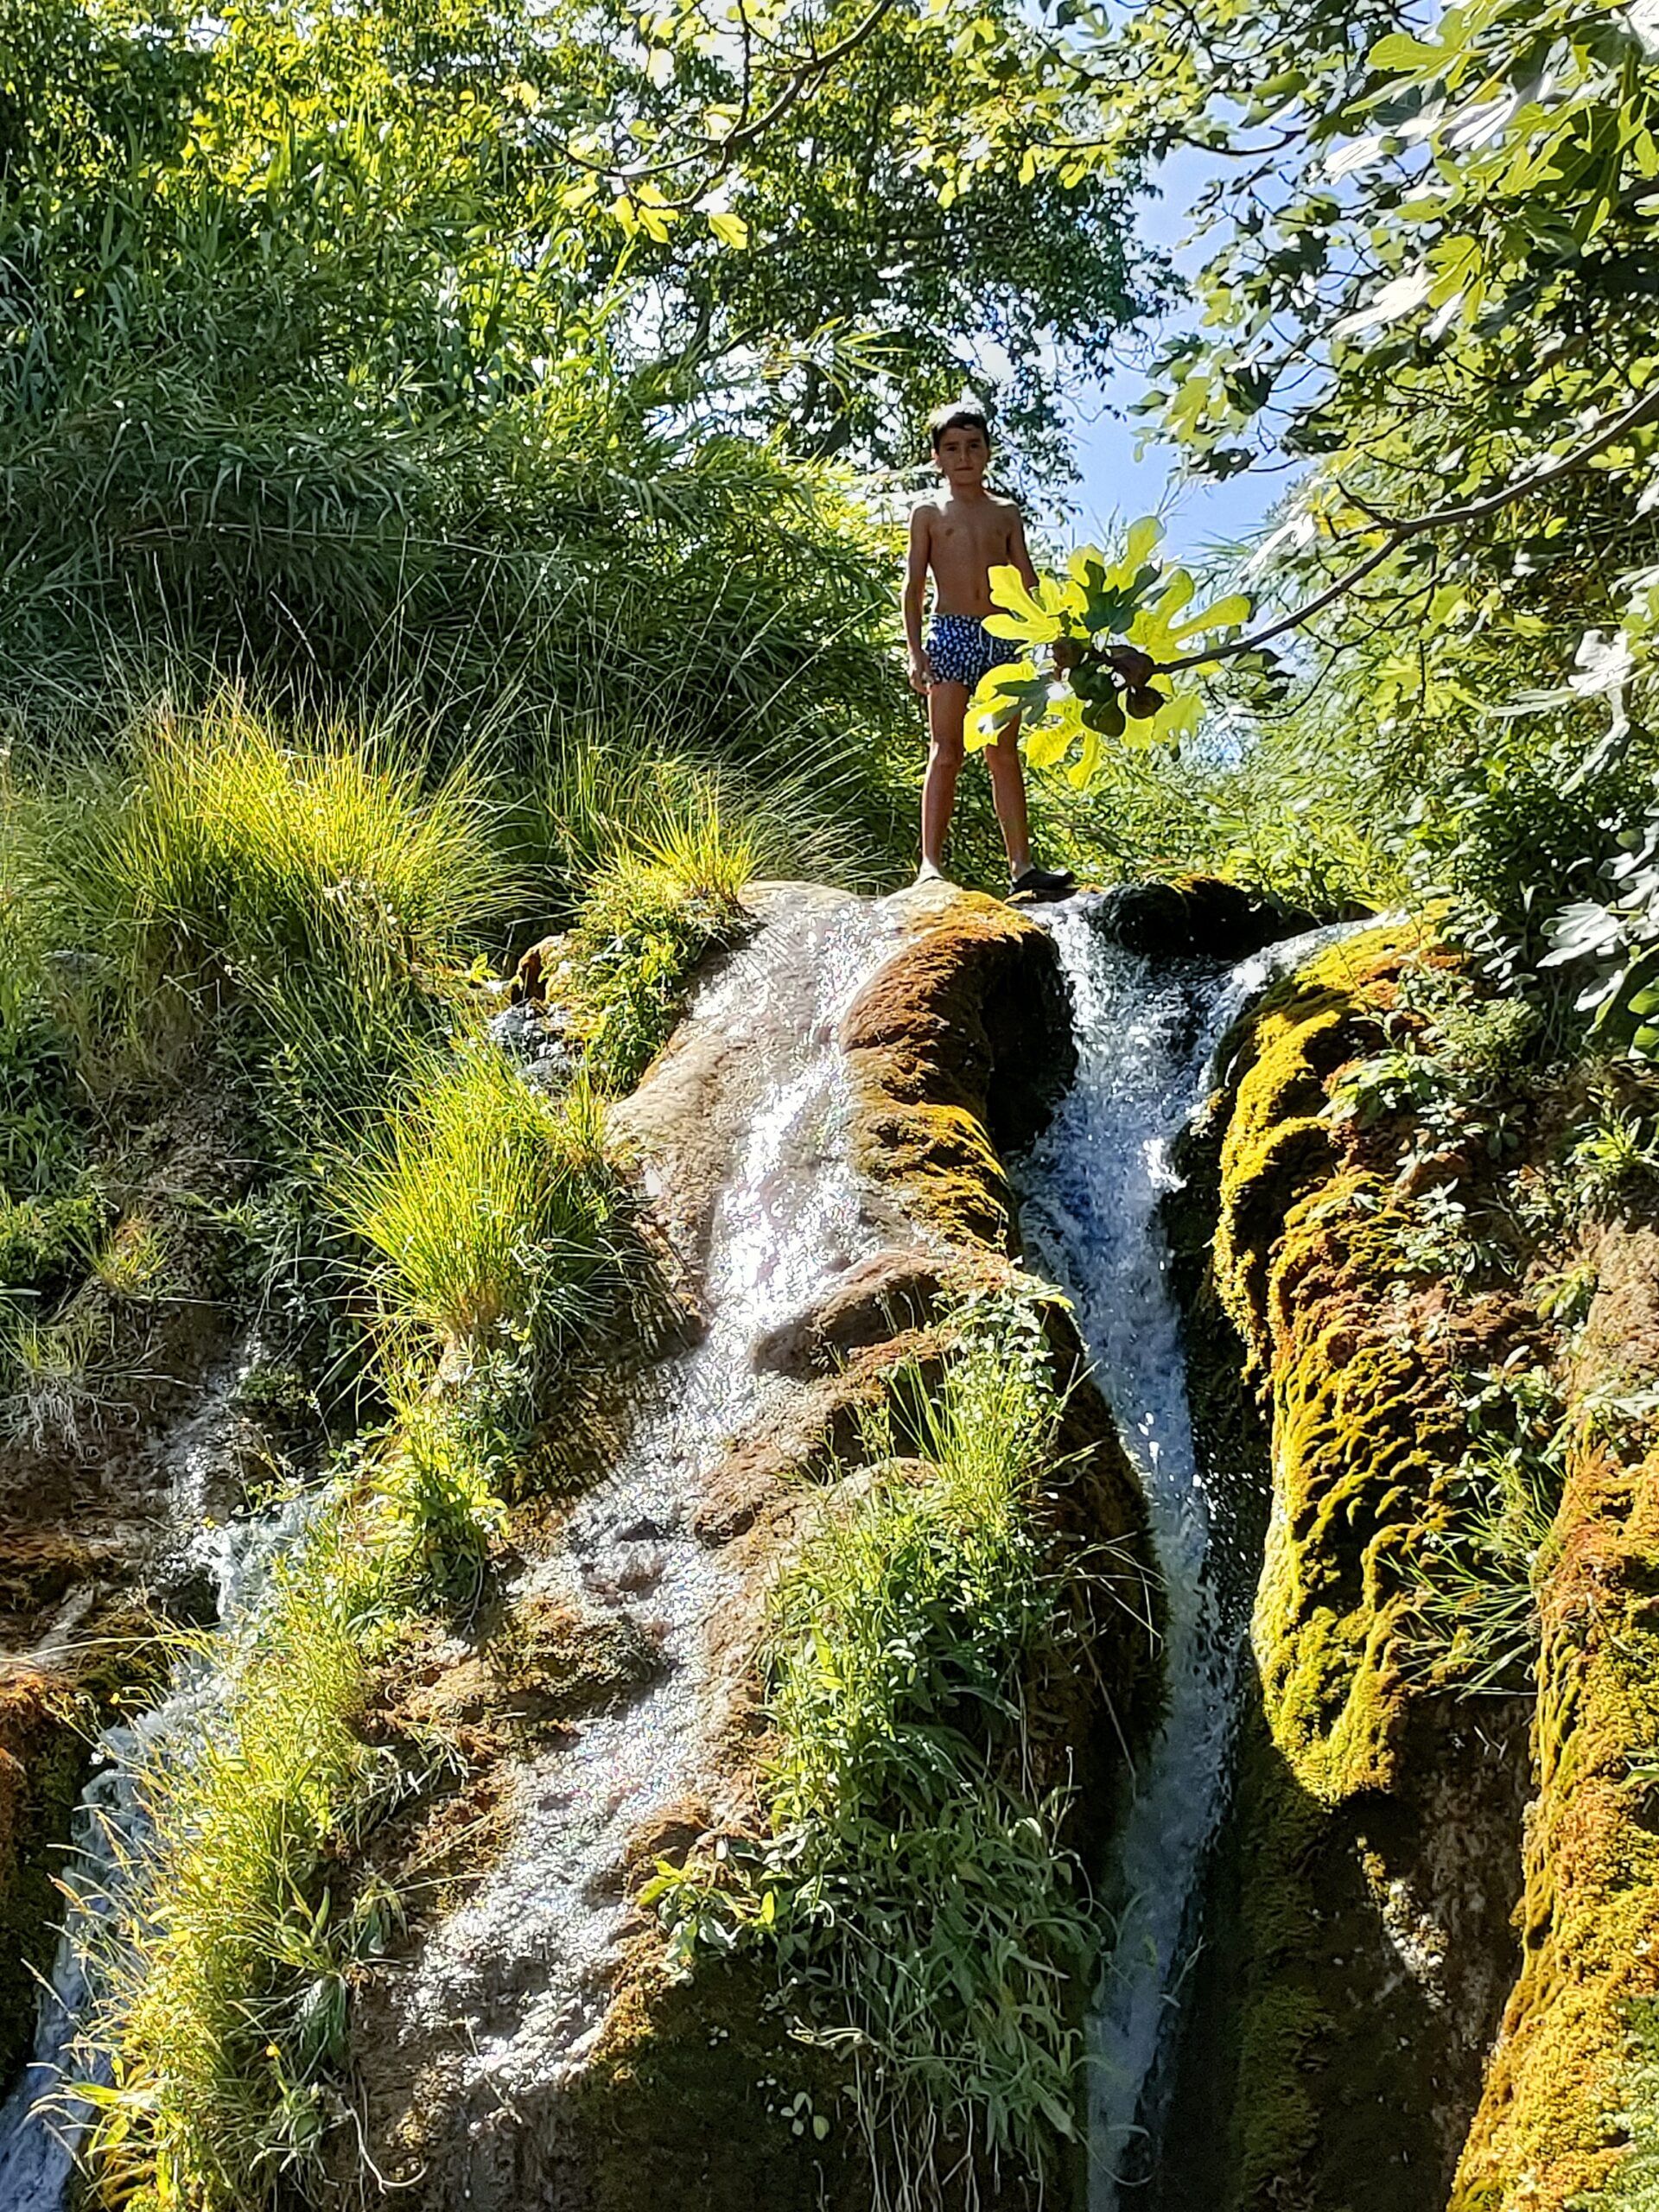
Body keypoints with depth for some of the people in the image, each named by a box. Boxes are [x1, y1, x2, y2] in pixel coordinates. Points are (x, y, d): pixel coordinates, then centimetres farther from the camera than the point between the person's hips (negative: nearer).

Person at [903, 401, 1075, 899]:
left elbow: (1027, 583, 17)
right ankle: (930, 863, -11)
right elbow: (914, 585, 4)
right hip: (951, 634, -3)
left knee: (1005, 754, 1)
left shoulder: (1006, 513, 16)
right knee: (946, 753, -9)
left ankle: (1021, 865, -2)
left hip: (1001, 635, 3)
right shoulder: (929, 513, 8)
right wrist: (915, 651, -6)